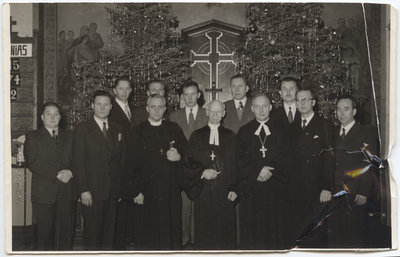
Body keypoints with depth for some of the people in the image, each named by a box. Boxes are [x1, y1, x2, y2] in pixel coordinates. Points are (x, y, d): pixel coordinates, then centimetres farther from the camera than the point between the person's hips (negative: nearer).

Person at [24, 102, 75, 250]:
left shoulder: (68, 137, 17)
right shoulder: (33, 137, 6)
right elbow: (32, 162, -8)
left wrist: (70, 172, -12)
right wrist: (57, 174, -16)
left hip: (66, 193, 3)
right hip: (44, 193, -3)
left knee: (66, 231, 3)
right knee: (45, 233, 1)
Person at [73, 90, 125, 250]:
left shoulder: (118, 130, 12)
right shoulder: (83, 129, -1)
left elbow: (122, 159, 12)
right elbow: (78, 161, -6)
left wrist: (122, 188, 5)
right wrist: (83, 190, -12)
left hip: (113, 191, 4)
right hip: (92, 192, -4)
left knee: (109, 231, 7)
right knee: (92, 231, 2)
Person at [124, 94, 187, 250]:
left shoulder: (174, 129, 10)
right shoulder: (137, 132, 4)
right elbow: (131, 164, 0)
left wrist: (179, 157, -11)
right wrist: (135, 191, -6)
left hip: (171, 191, 2)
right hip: (147, 192, -2)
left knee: (171, 231, 3)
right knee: (147, 236, 1)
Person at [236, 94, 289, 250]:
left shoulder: (280, 131, 10)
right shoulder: (244, 131, 11)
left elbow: (284, 158, 2)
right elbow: (240, 160, 2)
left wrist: (269, 171, -11)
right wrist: (258, 171, -11)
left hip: (274, 186, 0)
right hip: (250, 188, 0)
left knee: (273, 226, -1)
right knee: (251, 229, -1)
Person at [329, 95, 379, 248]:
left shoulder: (367, 133, 1)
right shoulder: (333, 133, 14)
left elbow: (370, 165, -5)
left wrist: (363, 193, -12)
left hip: (356, 196, -4)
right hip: (335, 194, 4)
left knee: (356, 237, 0)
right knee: (335, 236, 3)